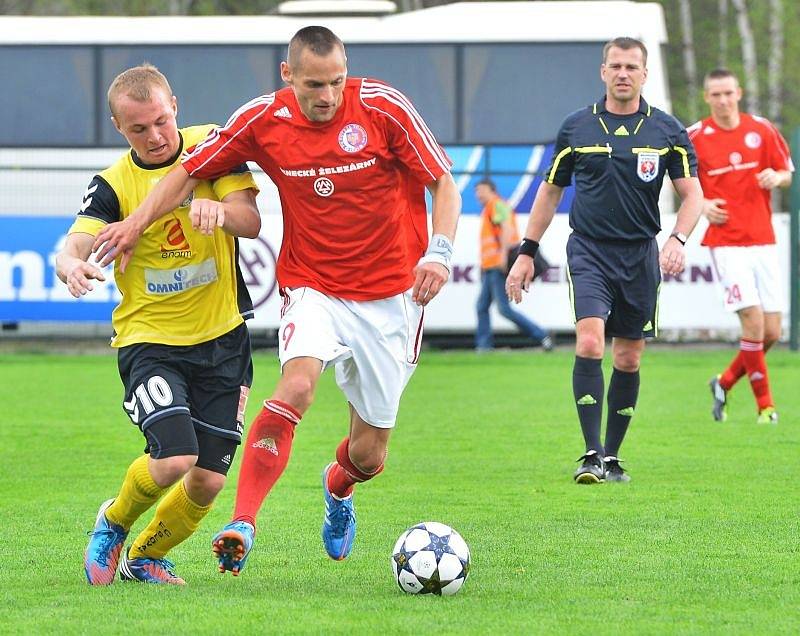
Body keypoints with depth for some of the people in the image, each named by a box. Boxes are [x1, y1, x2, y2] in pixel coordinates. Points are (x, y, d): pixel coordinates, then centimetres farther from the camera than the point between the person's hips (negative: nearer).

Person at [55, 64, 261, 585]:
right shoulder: (113, 185, -7)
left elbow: (252, 221, -11)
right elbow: (73, 248, -19)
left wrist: (217, 207, -34)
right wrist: (73, 266, -44)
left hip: (222, 337, 3)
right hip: (149, 340, -3)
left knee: (208, 479, 1)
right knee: (174, 458, -22)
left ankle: (145, 558, 30)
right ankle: (113, 523, 10)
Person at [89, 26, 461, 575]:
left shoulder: (383, 107, -12)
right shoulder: (263, 121, -8)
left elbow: (443, 183, -6)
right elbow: (190, 171, 5)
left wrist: (439, 252, -21)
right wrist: (137, 222, -5)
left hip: (390, 293, 0)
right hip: (313, 288, 0)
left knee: (369, 455, 6)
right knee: (297, 386, -32)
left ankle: (338, 486, 46)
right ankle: (242, 524, -33)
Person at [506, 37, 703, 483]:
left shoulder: (667, 130, 2)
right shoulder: (577, 127, 3)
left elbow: (692, 194, 3)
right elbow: (551, 190, 13)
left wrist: (678, 240, -16)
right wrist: (527, 253, 11)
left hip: (641, 257, 1)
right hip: (589, 251, -1)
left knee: (629, 359, 5)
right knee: (589, 344, -19)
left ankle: (612, 457, 18)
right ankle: (592, 455, -18)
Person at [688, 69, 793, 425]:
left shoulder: (761, 130, 4)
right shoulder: (694, 137, -2)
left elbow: (787, 174, 12)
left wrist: (776, 178, -11)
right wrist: (701, 204, -8)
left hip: (762, 241, 3)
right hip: (725, 242, -3)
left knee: (771, 332, 2)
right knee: (753, 321, -16)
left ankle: (725, 383, 26)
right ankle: (765, 405, -3)